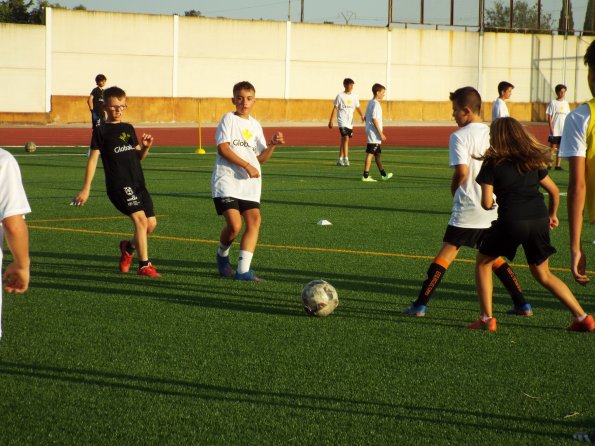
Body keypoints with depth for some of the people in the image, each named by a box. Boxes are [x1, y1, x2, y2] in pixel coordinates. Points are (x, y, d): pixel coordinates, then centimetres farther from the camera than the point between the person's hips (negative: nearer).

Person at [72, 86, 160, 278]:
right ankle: (144, 265, -14)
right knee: (140, 218, -19)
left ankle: (128, 247, 33)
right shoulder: (101, 131, -1)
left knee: (151, 223, 4)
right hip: (118, 184, -6)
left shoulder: (129, 129, 16)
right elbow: (93, 158, -3)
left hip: (137, 182, 6)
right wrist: (86, 188, -6)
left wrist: (145, 147, -3)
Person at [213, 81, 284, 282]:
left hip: (250, 184, 6)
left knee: (254, 220, -11)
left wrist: (273, 145, -2)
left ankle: (243, 270, -8)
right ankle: (222, 254, 15)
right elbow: (223, 148, -11)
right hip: (227, 181, -6)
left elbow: (261, 157, 17)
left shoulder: (255, 125, 17)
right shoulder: (229, 119, -1)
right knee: (234, 225, -17)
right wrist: (247, 166, -16)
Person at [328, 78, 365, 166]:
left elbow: (357, 107, 12)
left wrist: (362, 116, -6)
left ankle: (340, 159, 17)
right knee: (346, 138, -17)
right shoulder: (340, 96, -5)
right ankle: (346, 159, -19)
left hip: (350, 122, 5)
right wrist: (330, 121, -5)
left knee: (344, 140, 10)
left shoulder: (354, 96, 8)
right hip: (342, 121, -5)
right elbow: (335, 108, -2)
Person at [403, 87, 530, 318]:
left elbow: (461, 172, -16)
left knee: (446, 254, -3)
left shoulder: (459, 136, -9)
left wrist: (454, 191, 2)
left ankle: (420, 305, -4)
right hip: (494, 209, 6)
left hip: (468, 208, -6)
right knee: (494, 258, 17)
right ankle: (522, 305, 12)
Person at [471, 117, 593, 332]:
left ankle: (486, 319, 10)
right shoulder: (533, 160, 13)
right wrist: (552, 214, 34)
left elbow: (487, 203, -7)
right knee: (543, 274, 20)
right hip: (539, 220, 5)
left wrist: (492, 203, 17)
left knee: (483, 263, 18)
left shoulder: (493, 163, -1)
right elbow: (554, 190, 17)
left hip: (512, 221, -5)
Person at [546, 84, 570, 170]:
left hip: (564, 130, 4)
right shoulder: (553, 102, -3)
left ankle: (558, 165, 9)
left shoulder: (566, 103, 10)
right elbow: (549, 116, -4)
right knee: (553, 147, -3)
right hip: (555, 130, -4)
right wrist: (551, 128, -12)